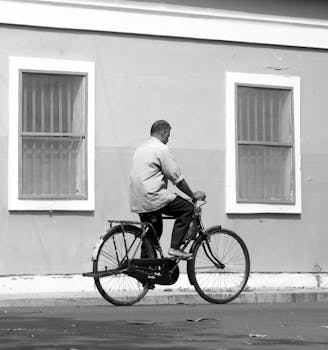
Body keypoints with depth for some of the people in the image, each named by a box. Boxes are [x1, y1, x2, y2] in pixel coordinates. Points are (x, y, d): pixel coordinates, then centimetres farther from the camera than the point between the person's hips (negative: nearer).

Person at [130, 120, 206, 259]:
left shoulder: (141, 147, 20)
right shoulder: (161, 149, -9)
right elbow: (177, 178, -8)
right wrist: (193, 195, 4)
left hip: (137, 201, 9)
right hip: (152, 198, -9)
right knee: (187, 208, -1)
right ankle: (175, 247, -8)